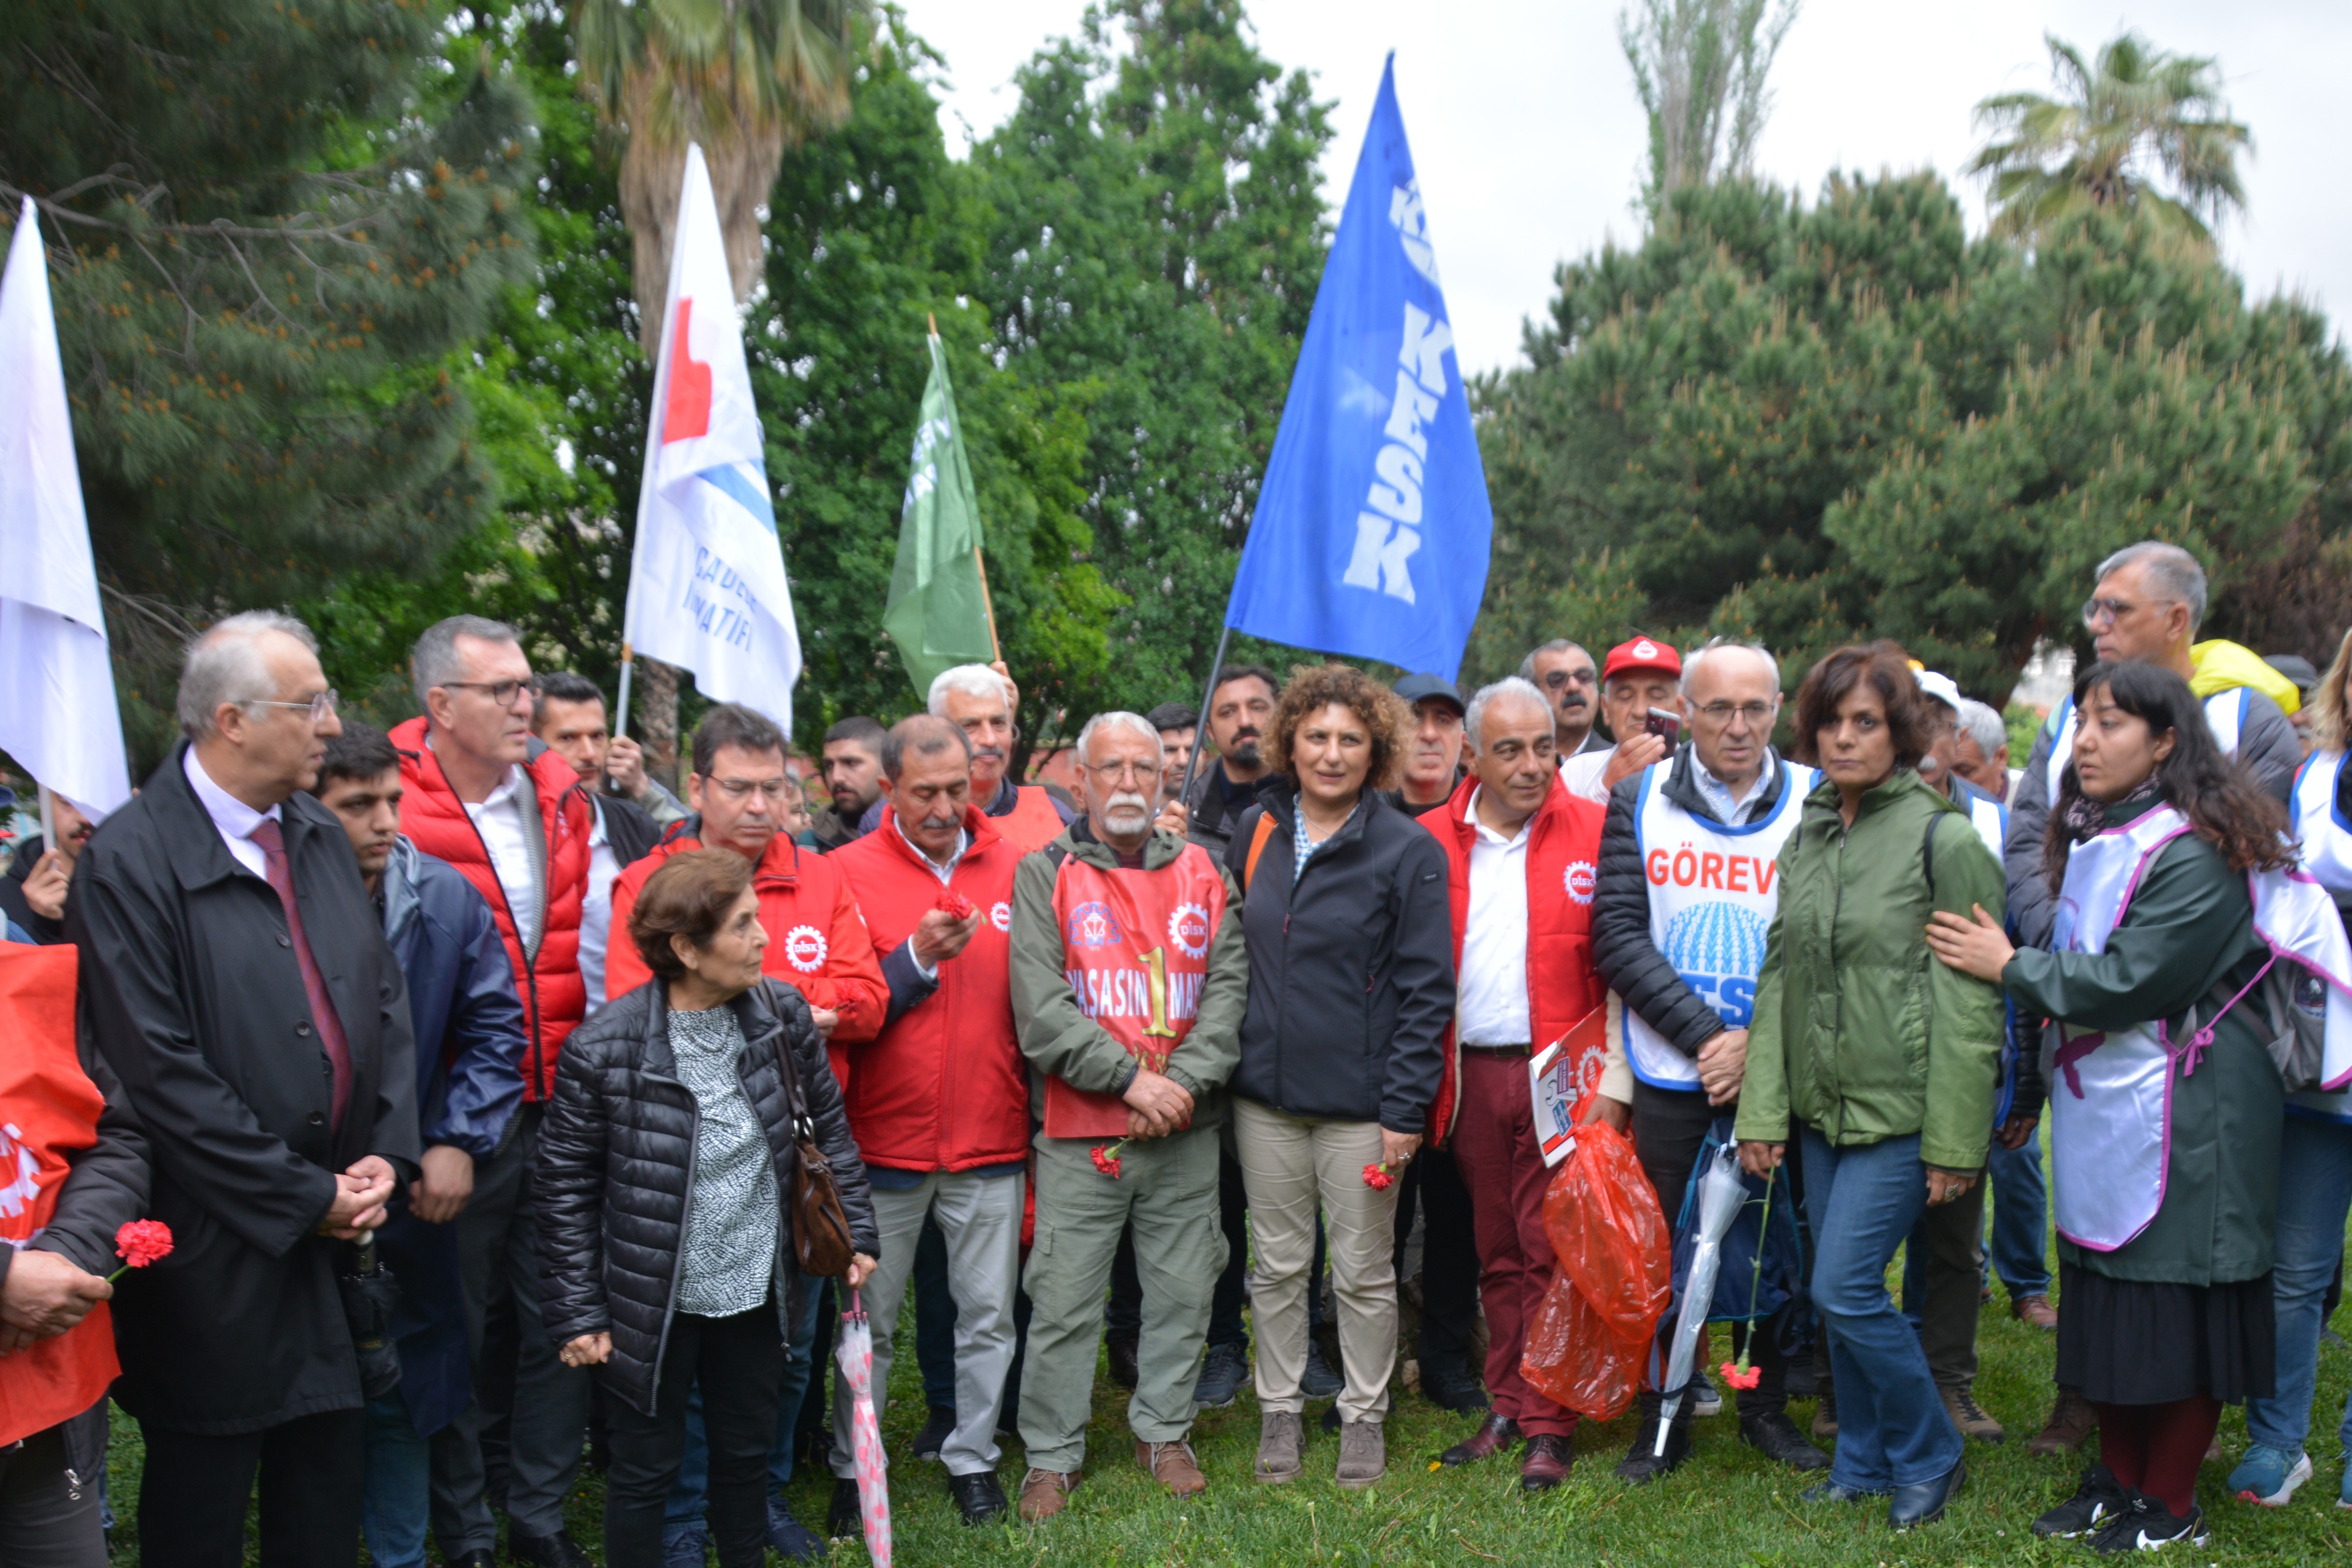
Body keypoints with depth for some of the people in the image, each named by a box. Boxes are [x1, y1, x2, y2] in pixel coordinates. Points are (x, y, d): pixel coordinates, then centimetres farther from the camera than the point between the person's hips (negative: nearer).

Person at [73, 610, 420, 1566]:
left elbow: (385, 1005, 10)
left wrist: (387, 1155, -3)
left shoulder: (322, 840, 7)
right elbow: (160, 1071, -18)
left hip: (343, 1235, 6)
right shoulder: (129, 861, -14)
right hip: (217, 1254, -6)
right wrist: (305, 1197, -15)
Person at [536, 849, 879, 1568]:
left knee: (747, 1454, 21)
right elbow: (567, 1187, -10)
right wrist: (577, 1313, -8)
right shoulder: (603, 1050, -19)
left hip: (757, 1294, 4)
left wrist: (857, 1232, 5)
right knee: (645, 1469, 12)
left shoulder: (784, 1017, -8)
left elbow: (829, 1130, 6)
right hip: (652, 1309, -4)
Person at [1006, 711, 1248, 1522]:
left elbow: (1229, 987, 1)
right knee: (1064, 1302, 2)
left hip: (1187, 1133, 3)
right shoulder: (1044, 875, -1)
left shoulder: (1203, 872, 9)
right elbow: (1040, 1008, -9)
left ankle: (1164, 1432, 30)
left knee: (1182, 1293, 11)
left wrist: (1185, 1080, -12)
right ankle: (1052, 1455, 18)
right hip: (1079, 1133, -3)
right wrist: (1132, 1079, -14)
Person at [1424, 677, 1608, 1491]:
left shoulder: (1594, 833, -1)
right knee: (1496, 1252, 12)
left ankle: (1549, 1425, 9)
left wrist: (1606, 1070, -9)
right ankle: (1507, 1408, 24)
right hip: (1470, 1075, 3)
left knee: (1549, 1249, 0)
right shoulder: (1434, 841, 6)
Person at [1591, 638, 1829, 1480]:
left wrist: (1757, 1042, -15)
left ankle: (1767, 1406, 30)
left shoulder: (1814, 802, -1)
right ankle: (1664, 1417, 23)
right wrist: (1705, 1035, -14)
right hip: (1669, 1078, 0)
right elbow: (1618, 937, -6)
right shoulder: (1640, 800, 1)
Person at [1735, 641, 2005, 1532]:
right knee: (1840, 1297, 12)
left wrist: (1954, 1141, -13)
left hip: (1899, 1113, -6)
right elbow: (1778, 981, 10)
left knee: (1846, 1291, -8)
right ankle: (1863, 1463, 29)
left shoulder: (1943, 839, -10)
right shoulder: (1805, 840, 10)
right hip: (1821, 1107, 6)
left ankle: (1929, 1458, 14)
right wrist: (1762, 1111, 4)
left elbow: (1970, 1003, -11)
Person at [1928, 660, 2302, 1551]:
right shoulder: (2090, 837, 11)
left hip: (2182, 1115, -8)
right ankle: (2117, 1477, 27)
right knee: (2108, 1300, 14)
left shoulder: (2195, 851, -17)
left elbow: (2127, 980, -22)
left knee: (2176, 1302, 1)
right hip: (2101, 1104, 8)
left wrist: (2010, 967, -12)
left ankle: (2171, 1507, 14)